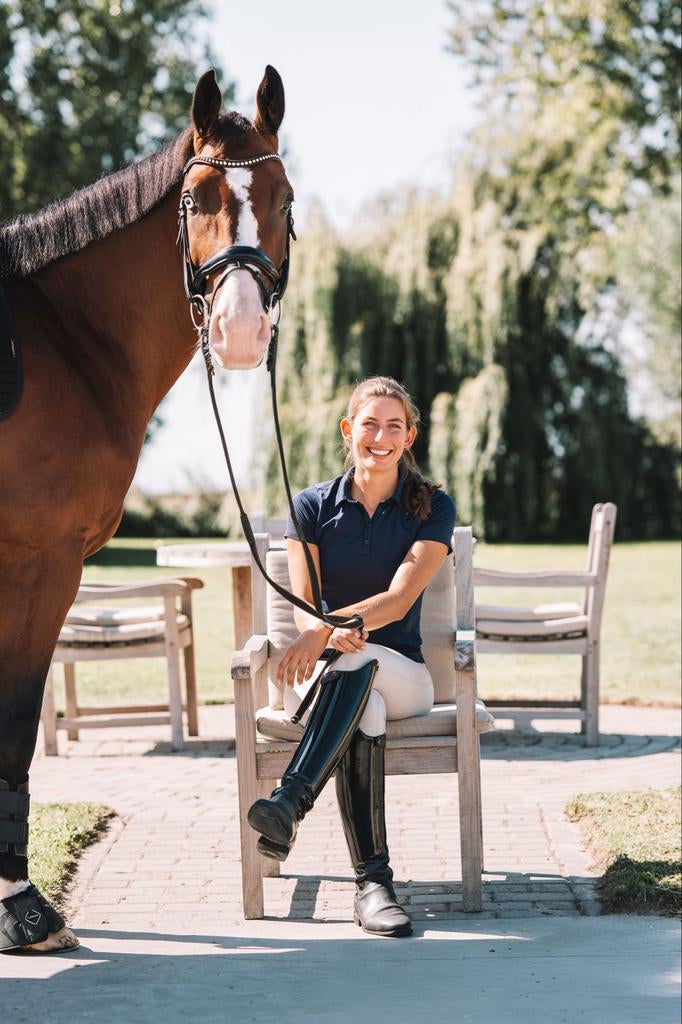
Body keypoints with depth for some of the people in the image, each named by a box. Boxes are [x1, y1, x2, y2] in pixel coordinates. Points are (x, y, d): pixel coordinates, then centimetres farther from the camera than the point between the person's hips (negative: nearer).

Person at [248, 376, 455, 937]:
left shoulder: (433, 507, 1)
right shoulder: (313, 505, 5)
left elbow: (399, 599, -14)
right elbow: (304, 606, -3)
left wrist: (326, 630, -33)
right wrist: (329, 633, -30)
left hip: (402, 675, -1)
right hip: (322, 677, 1)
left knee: (359, 662, -39)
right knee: (365, 712, -38)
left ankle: (290, 805, -54)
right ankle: (373, 882, -47)